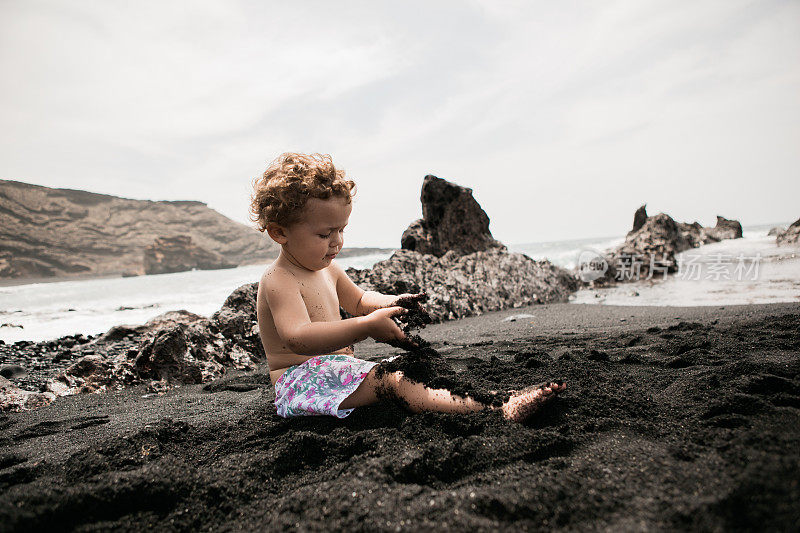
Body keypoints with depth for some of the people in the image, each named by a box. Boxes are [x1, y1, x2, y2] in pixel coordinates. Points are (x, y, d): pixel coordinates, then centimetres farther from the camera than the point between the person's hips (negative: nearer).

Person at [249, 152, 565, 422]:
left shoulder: (326, 268, 11)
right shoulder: (278, 280, -19)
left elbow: (357, 300, 26)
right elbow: (298, 338, -36)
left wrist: (388, 303, 3)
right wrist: (366, 326, -44)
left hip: (334, 370, 9)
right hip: (300, 381, -9)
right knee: (394, 380, -28)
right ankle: (499, 409, -37)